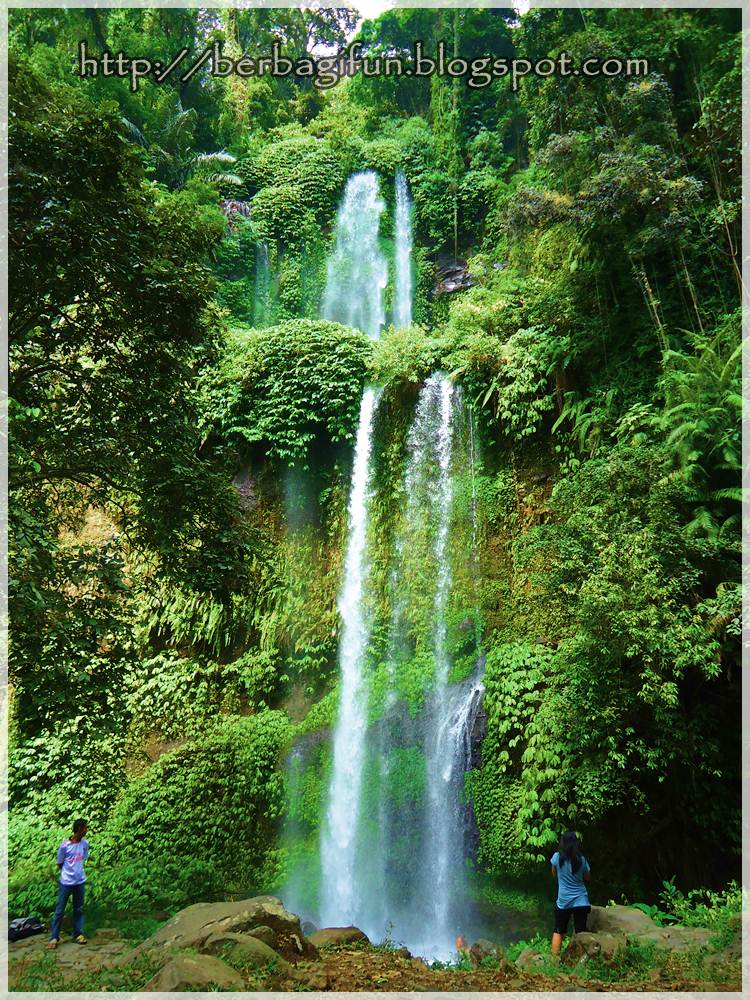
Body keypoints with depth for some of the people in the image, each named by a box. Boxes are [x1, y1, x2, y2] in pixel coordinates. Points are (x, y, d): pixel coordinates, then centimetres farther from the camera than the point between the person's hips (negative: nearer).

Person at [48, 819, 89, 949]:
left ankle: (78, 934, 20)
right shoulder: (64, 845, -15)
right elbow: (59, 864, -2)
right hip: (66, 882, -4)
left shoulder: (85, 843, -1)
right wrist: (68, 872, 5)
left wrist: (77, 871, 6)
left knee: (78, 909, 11)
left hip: (80, 881, 4)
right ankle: (54, 937, 13)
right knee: (59, 910, 4)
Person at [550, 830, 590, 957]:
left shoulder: (557, 857, -11)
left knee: (558, 932, 14)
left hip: (563, 902, -1)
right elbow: (587, 877, 7)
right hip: (581, 901, 1)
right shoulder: (581, 859, -8)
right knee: (581, 932, 11)